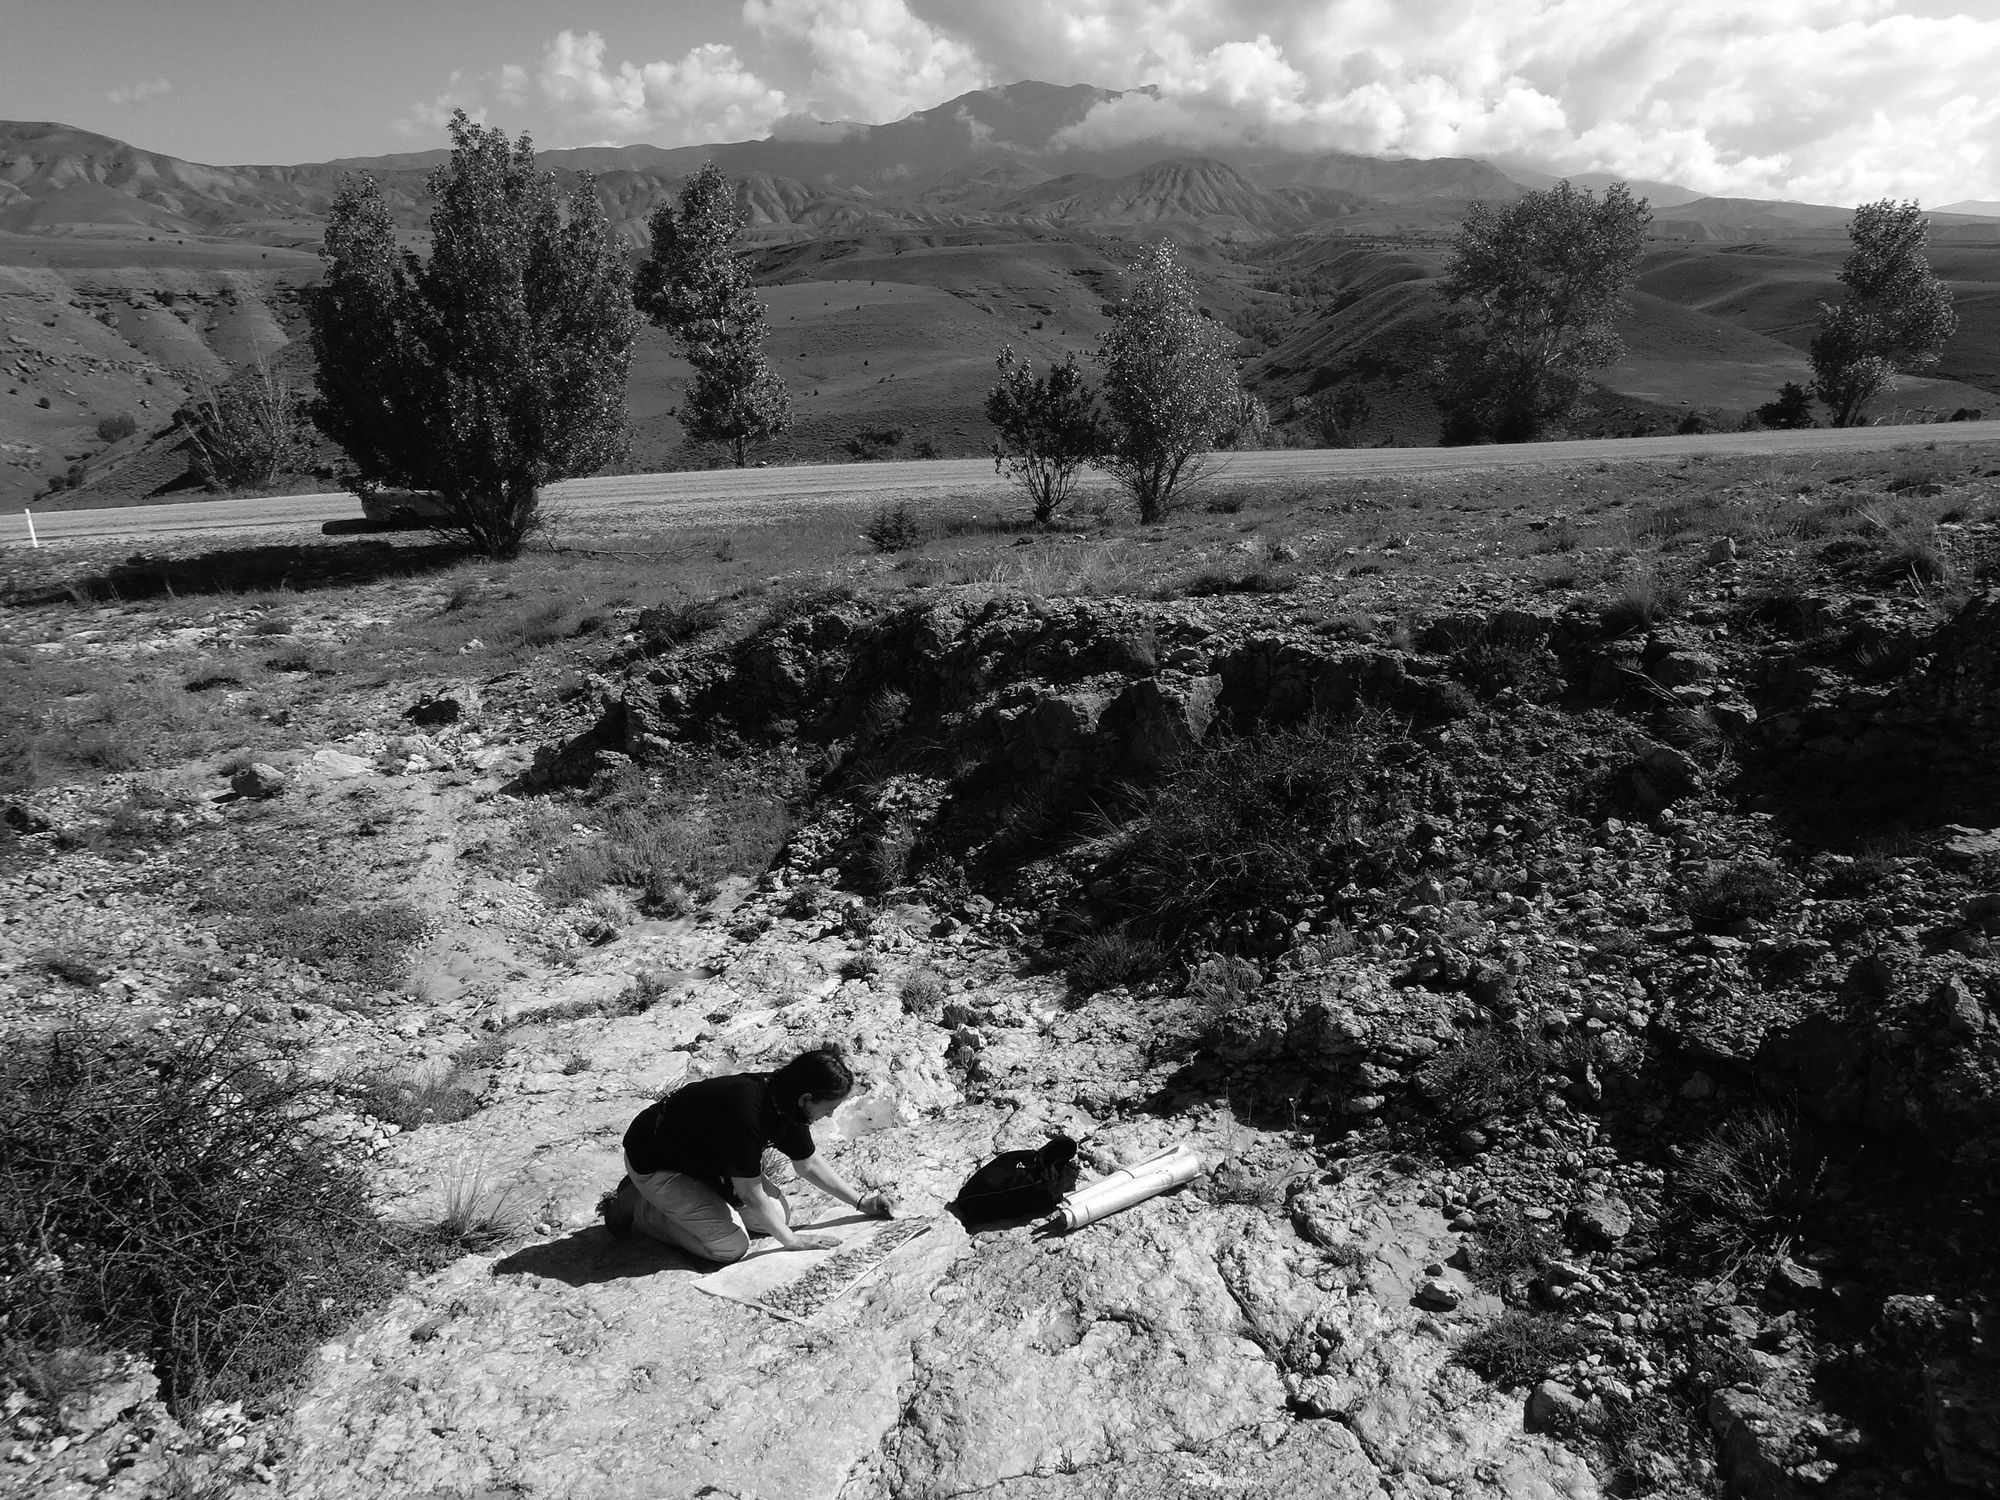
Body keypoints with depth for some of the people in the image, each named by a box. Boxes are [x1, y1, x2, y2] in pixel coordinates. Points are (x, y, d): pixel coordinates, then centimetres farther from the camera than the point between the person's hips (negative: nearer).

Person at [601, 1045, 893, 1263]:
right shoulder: (745, 1114, -37)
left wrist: (860, 1201, 6)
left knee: (779, 1214, 4)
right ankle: (636, 1206, -1)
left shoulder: (784, 1102, -11)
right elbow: (750, 1195, -28)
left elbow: (809, 1165, 6)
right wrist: (791, 1240, -16)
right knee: (732, 1246, -16)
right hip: (653, 1164, -9)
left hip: (703, 1154, 9)